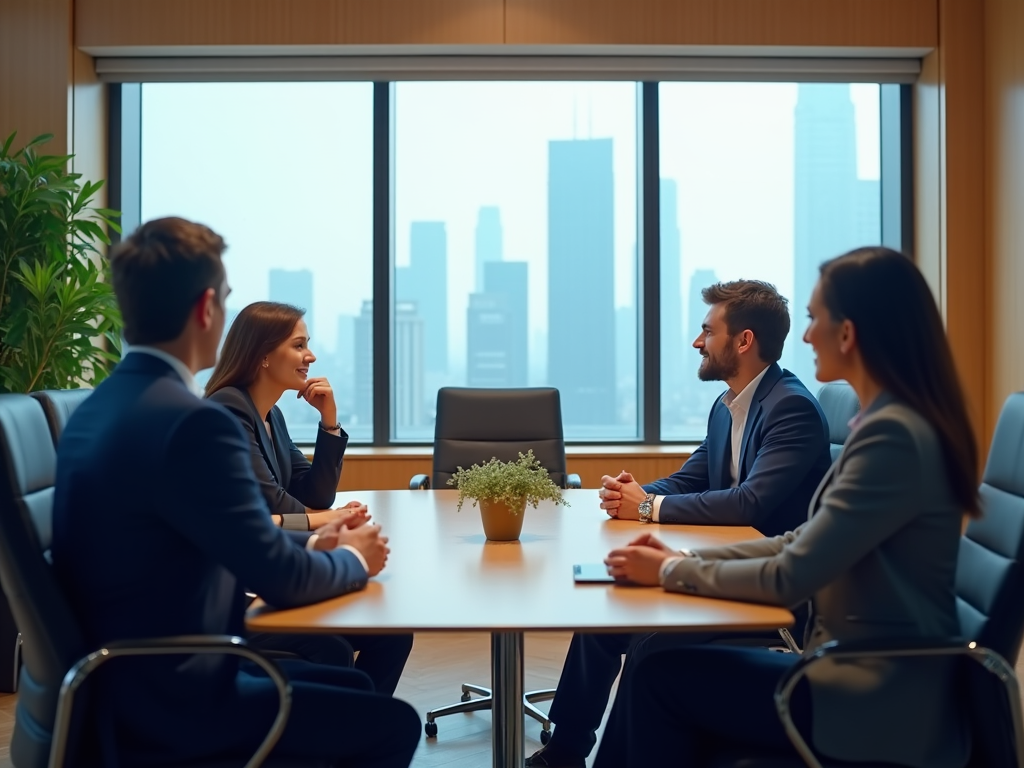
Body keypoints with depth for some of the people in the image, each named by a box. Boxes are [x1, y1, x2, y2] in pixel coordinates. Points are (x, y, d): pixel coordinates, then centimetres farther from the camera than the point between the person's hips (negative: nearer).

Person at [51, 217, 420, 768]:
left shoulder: (99, 407, 5)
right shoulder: (191, 420, -24)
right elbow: (279, 579, -18)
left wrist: (310, 544, 10)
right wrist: (352, 560, 1)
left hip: (126, 680, 9)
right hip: (167, 705, -9)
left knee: (354, 685, 20)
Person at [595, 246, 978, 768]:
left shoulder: (892, 435, -22)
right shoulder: (890, 421, 10)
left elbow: (789, 579, -20)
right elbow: (804, 543, 11)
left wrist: (672, 572, -7)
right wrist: (684, 558, 2)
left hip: (882, 702, -8)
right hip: (869, 673, 8)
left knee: (661, 678, -6)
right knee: (656, 662, 1)